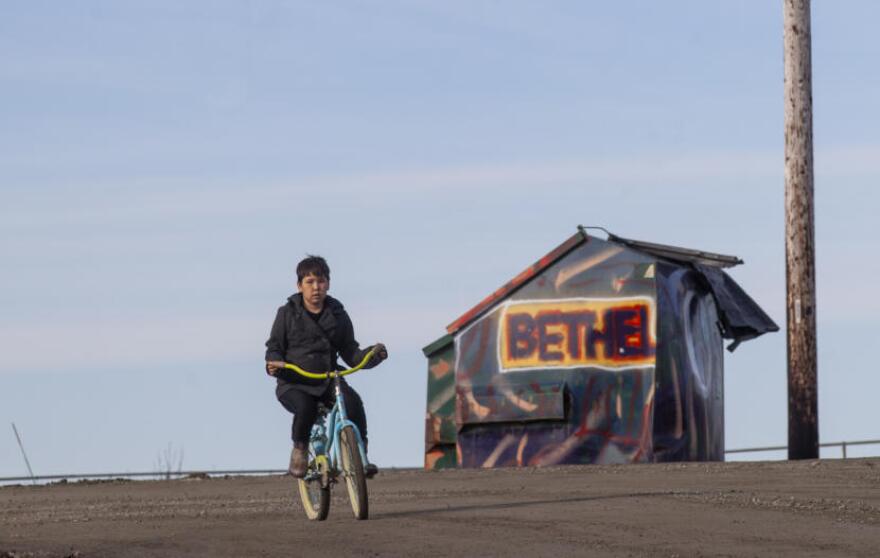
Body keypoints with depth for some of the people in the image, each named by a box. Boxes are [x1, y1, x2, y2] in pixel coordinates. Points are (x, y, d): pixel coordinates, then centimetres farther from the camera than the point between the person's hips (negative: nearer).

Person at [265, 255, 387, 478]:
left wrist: (373, 355, -9)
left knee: (352, 401, -30)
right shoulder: (288, 314, 5)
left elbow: (350, 354, 12)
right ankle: (299, 450, -7)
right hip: (294, 383, -2)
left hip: (328, 380, 2)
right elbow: (274, 347, 5)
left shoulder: (338, 316, 11)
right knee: (306, 407, -36)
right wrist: (274, 363, -19)